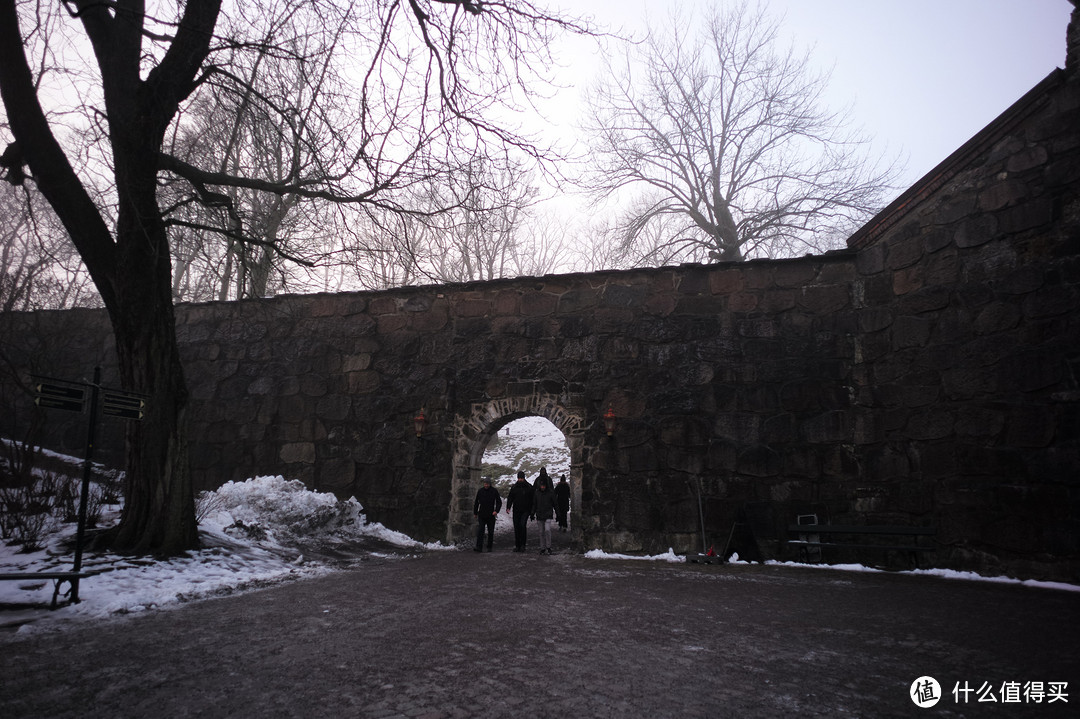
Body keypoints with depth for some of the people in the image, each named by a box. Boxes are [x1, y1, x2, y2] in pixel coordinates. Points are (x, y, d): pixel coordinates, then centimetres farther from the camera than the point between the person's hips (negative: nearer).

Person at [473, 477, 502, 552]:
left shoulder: (494, 491, -1)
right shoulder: (480, 491, 3)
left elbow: (499, 502, 2)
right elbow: (476, 502, 12)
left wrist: (496, 511, -13)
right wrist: (475, 513, 12)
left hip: (491, 515, 0)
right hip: (481, 515, 1)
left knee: (490, 532, 6)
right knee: (480, 531, -10)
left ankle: (489, 547, 17)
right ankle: (479, 547, -14)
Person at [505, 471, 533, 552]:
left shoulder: (529, 487, 2)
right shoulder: (514, 487, 8)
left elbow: (532, 499, 6)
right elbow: (510, 497, 5)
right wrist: (508, 507, -8)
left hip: (525, 510, -3)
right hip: (516, 510, 3)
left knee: (523, 525, -18)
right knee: (516, 527, 5)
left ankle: (523, 544, -9)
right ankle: (517, 545, 13)